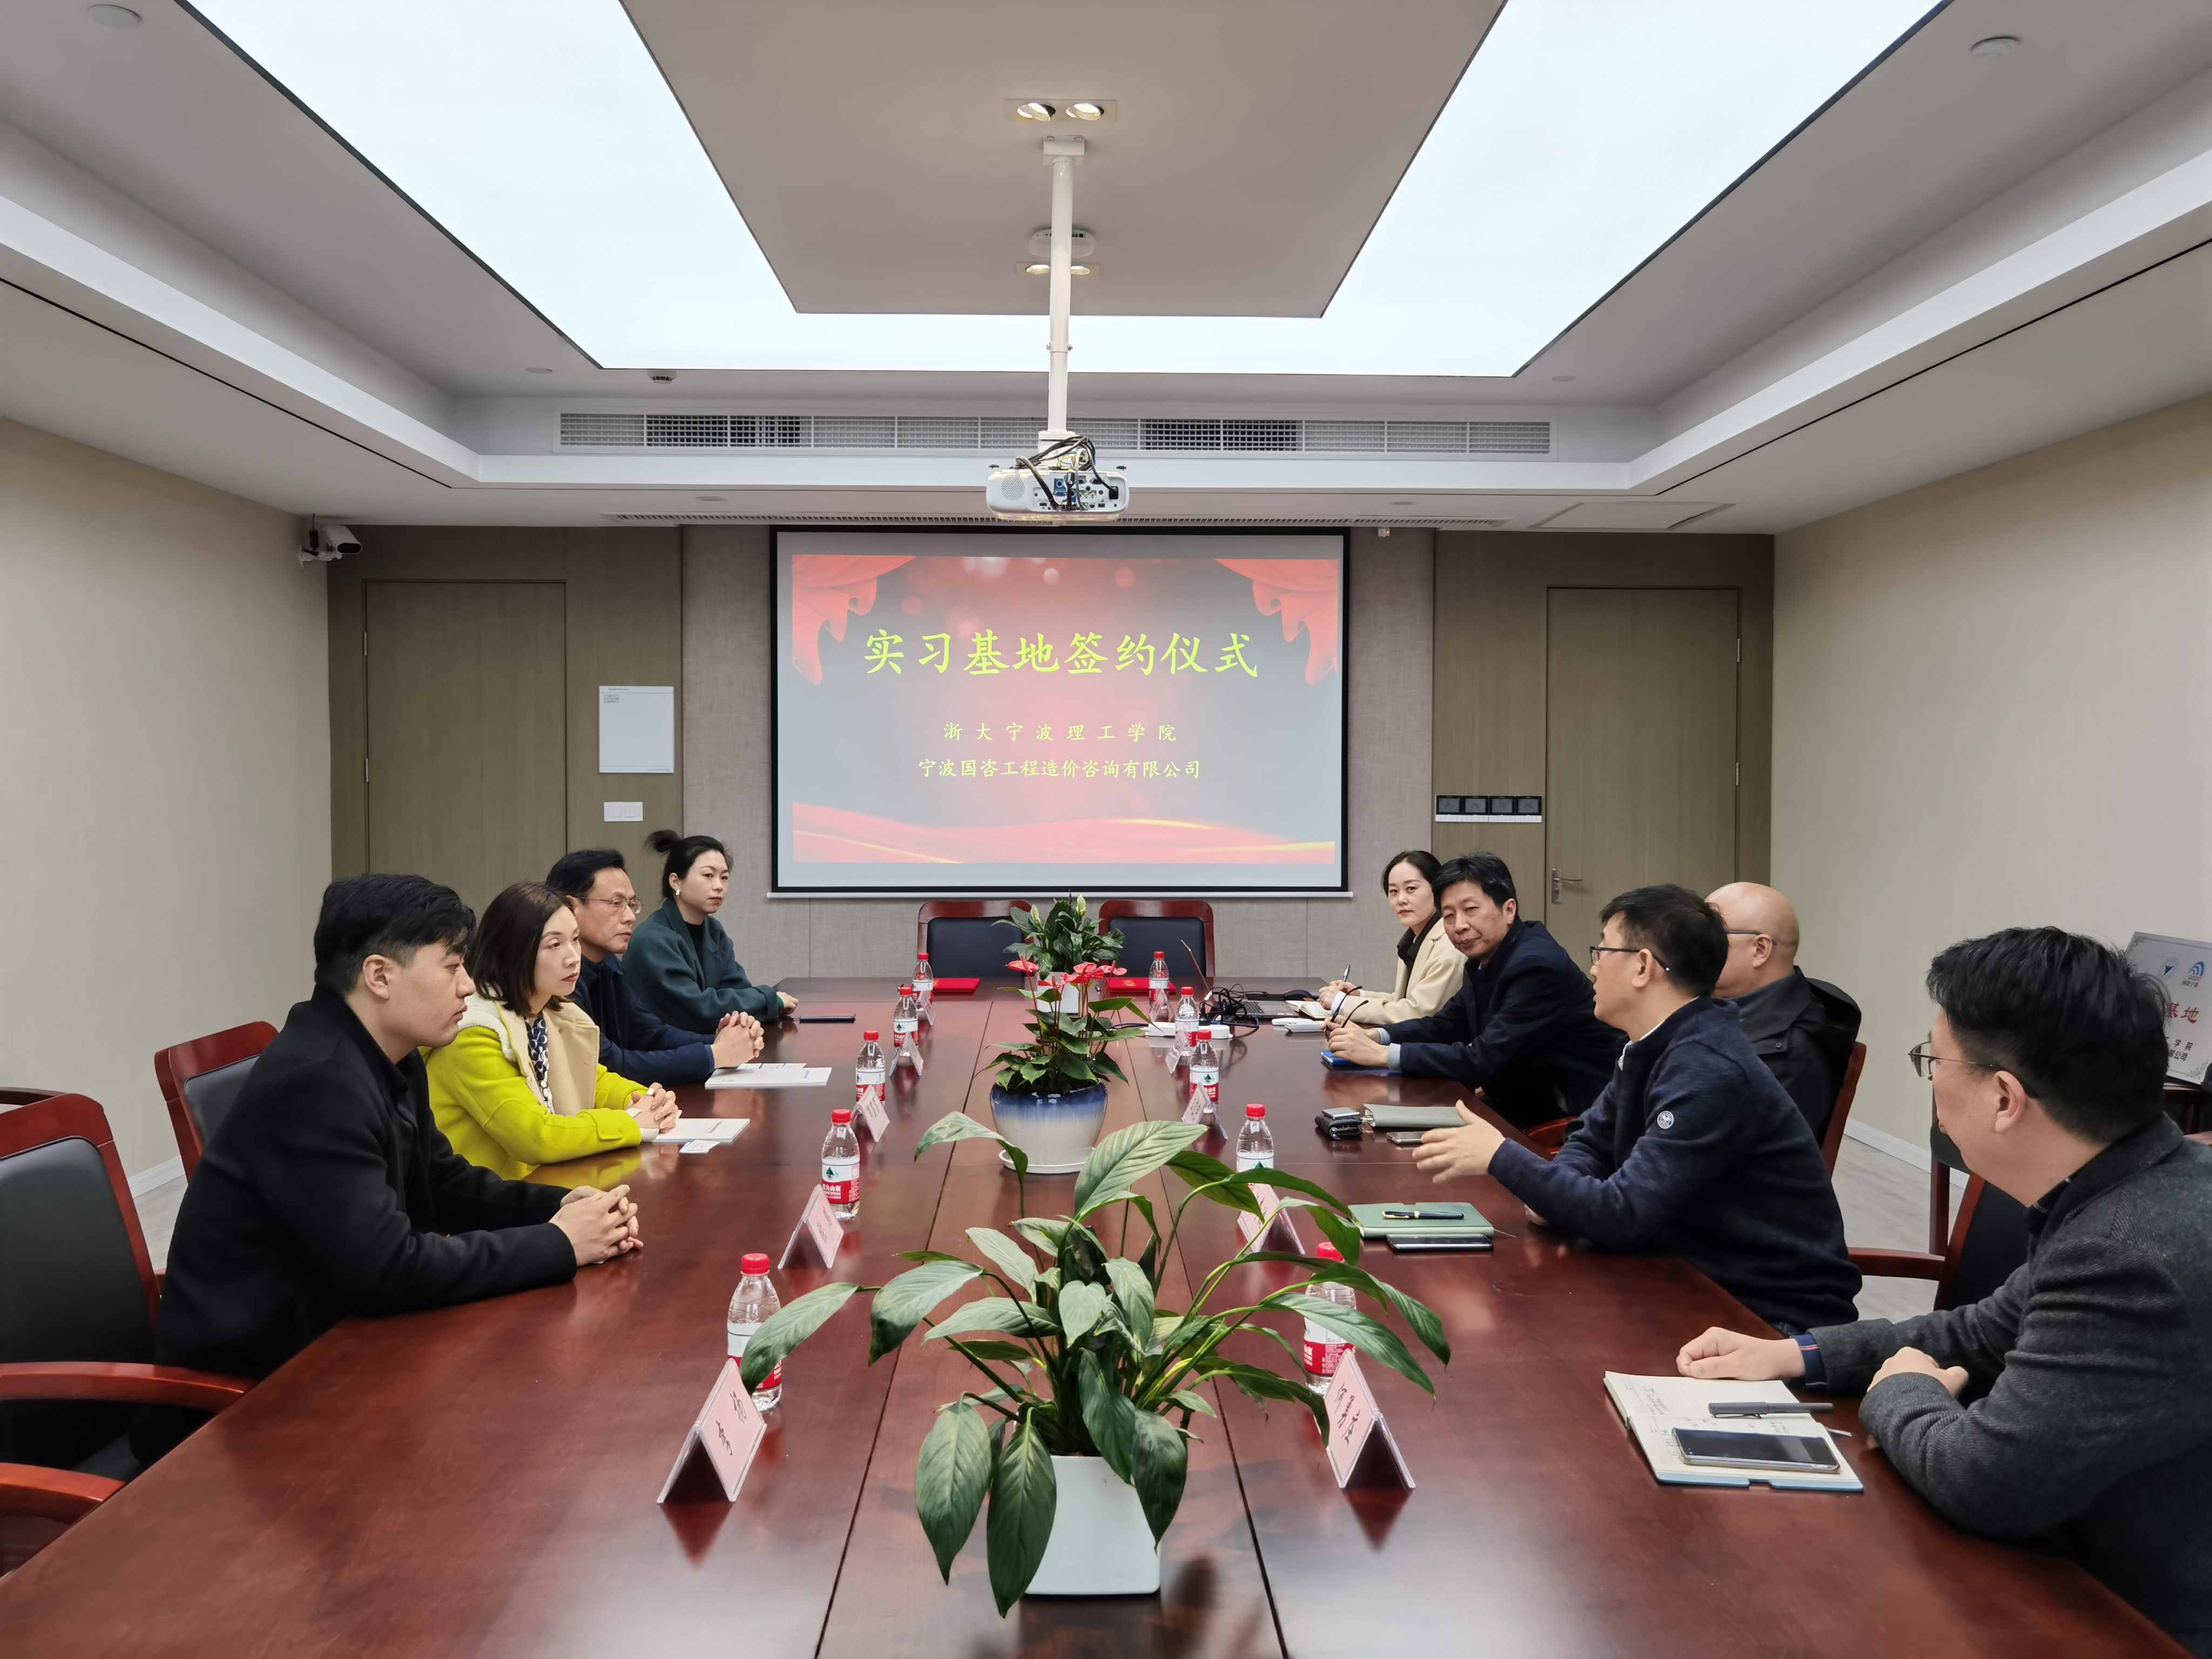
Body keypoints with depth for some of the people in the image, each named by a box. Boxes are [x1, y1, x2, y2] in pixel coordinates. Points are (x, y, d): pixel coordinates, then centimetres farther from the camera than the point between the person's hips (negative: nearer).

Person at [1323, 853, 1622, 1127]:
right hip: (1525, 1103, 7)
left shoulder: (1537, 966, -24)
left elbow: (1484, 1061, -27)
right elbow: (1444, 1024, 11)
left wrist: (1381, 1054, -25)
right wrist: (1373, 1036, -7)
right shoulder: (1485, 960, 4)